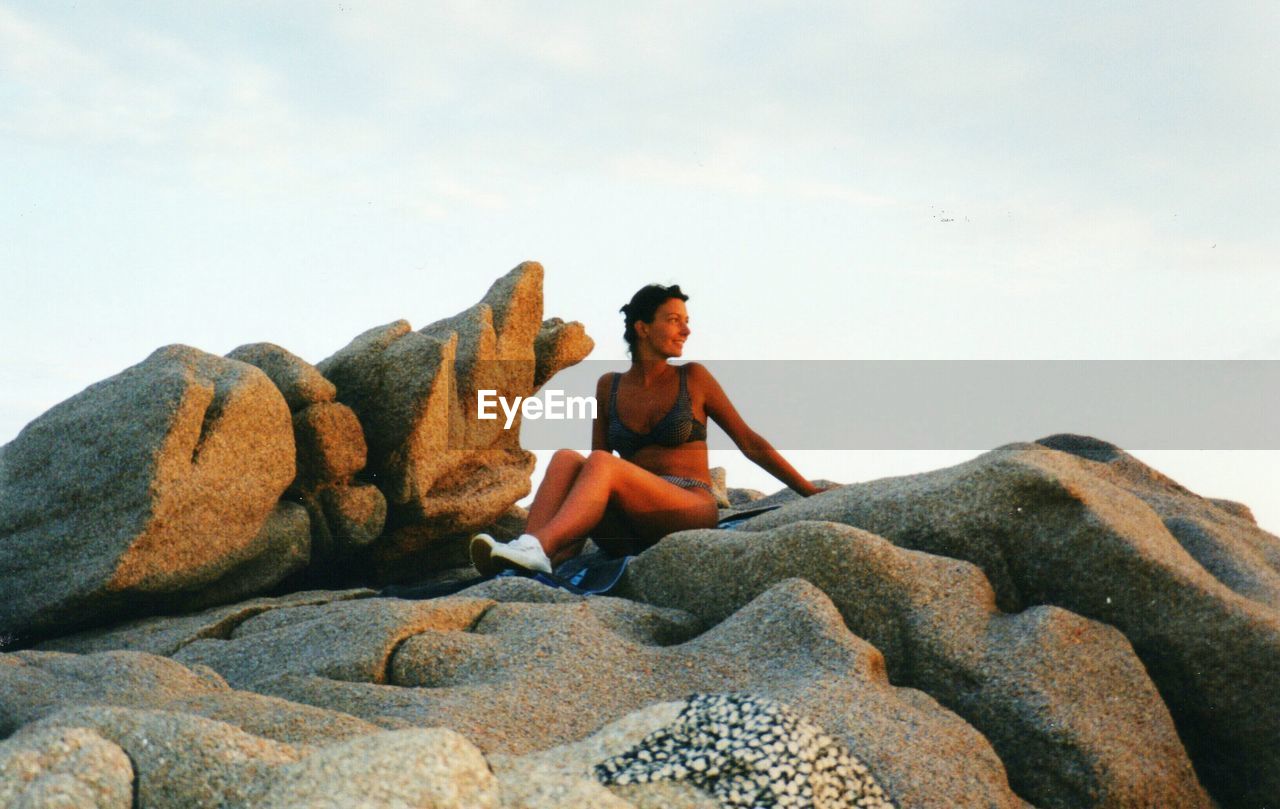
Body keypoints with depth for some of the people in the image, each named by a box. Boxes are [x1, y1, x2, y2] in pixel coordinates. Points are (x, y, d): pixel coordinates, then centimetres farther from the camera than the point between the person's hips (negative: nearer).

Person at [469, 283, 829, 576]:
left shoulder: (693, 378, 6)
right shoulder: (609, 387, 14)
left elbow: (751, 443, 10)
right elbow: (596, 470, 12)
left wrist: (811, 492, 6)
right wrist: (572, 543, -1)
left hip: (693, 516, -3)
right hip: (633, 532, 3)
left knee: (602, 464, -30)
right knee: (566, 459, -24)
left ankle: (535, 549, -52)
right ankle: (525, 553, -46)